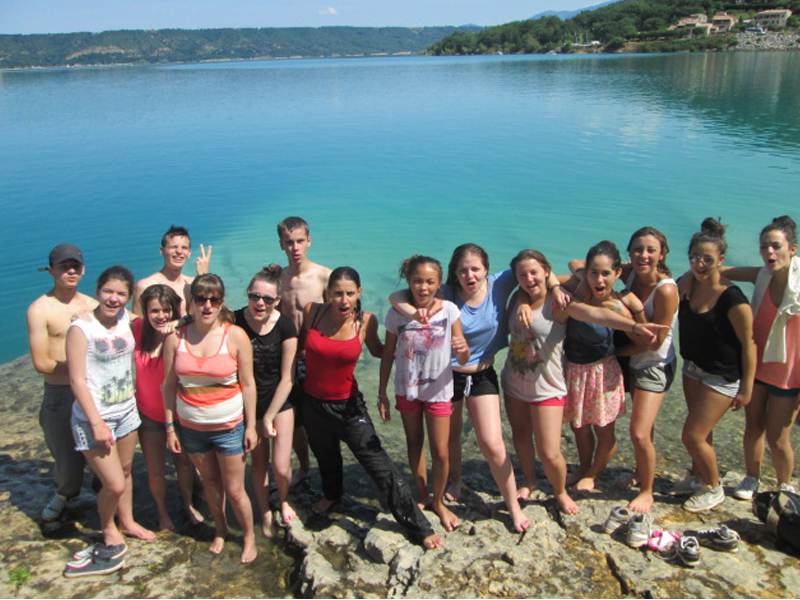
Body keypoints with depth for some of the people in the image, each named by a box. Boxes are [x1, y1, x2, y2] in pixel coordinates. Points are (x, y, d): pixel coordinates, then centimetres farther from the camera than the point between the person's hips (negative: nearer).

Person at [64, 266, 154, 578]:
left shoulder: (126, 317, -2)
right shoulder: (81, 328, -18)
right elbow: (77, 380, -18)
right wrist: (97, 423, -18)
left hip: (126, 410, 6)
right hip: (93, 417, -6)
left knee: (126, 470, 20)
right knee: (114, 484, -4)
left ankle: (127, 521, 43)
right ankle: (109, 531, 24)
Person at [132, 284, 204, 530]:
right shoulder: (137, 328, -14)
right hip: (148, 414, 1)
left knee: (184, 462, 19)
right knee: (155, 470, 14)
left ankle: (188, 504, 47)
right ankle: (163, 513, 41)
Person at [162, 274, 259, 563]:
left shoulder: (235, 336, -12)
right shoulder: (176, 338, -5)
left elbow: (248, 384, -7)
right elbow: (169, 386, 2)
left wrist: (251, 425, -6)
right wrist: (170, 426, 1)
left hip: (229, 427, -3)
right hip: (191, 428, 3)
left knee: (235, 490, 5)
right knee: (210, 483, 20)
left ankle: (249, 538, 29)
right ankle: (220, 531, 43)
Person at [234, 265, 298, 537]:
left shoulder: (285, 326, -17)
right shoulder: (235, 321, -15)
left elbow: (286, 379, -11)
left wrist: (269, 417, -9)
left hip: (279, 402, -1)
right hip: (249, 403, 1)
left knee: (281, 467, -5)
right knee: (258, 462, 12)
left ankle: (283, 501, 30)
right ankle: (265, 513, 38)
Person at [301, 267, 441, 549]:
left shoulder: (366, 321, -14)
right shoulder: (311, 312, -13)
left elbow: (377, 351, 5)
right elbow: (298, 341, 7)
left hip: (348, 405, -2)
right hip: (313, 403, 2)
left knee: (380, 467, -6)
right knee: (326, 457, 27)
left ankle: (419, 528, 6)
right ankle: (332, 494, 61)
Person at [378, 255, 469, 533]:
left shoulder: (449, 310, -15)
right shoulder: (397, 313, -13)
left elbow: (462, 359, -12)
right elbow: (388, 354, -2)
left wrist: (463, 349, -35)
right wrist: (382, 392, 0)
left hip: (438, 390, -1)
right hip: (407, 390, 1)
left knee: (440, 452, 4)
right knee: (414, 446, 18)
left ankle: (439, 502, 29)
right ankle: (422, 497, 39)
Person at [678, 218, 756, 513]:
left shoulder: (732, 299, -24)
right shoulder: (686, 284, -5)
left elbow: (748, 344, -18)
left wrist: (746, 389, -14)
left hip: (722, 377, -6)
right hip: (692, 369, 6)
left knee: (692, 436, -2)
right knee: (699, 433, 19)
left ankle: (714, 490, 22)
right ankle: (700, 477, 42)